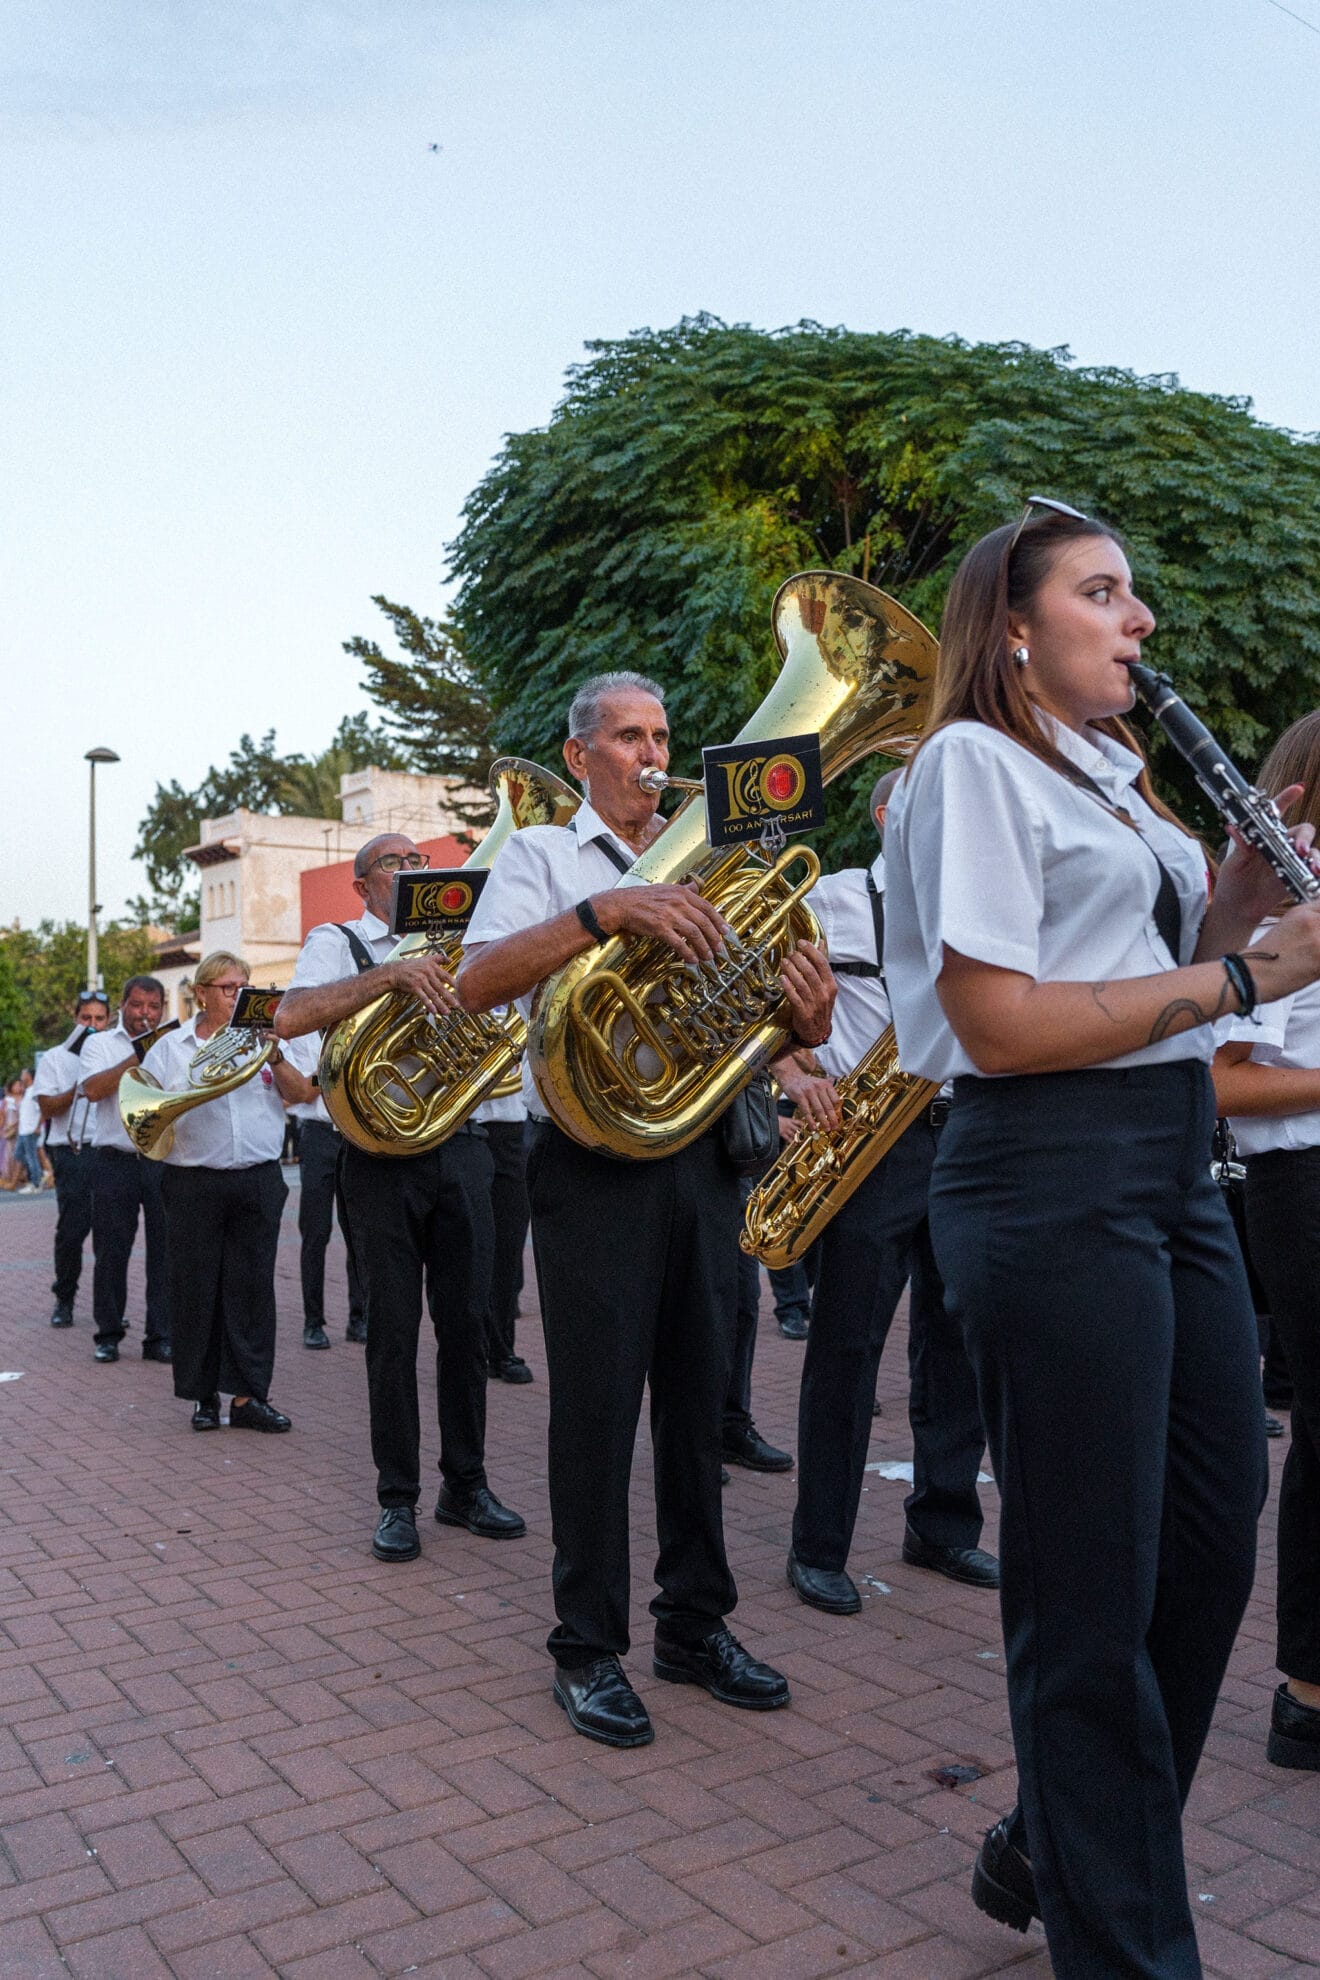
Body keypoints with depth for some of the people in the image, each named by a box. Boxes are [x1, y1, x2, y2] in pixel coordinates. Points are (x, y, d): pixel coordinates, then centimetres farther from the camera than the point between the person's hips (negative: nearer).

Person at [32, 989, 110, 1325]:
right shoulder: (56, 1058, 9)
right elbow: (48, 1108, 0)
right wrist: (79, 1089, -13)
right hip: (73, 1153, -1)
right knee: (71, 1230, -2)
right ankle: (64, 1300, 15)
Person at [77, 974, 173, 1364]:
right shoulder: (100, 1044, 9)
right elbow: (92, 1089, -9)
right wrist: (136, 1057, -11)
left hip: (165, 1160, 1)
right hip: (115, 1161, -1)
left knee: (164, 1250, 0)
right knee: (110, 1252, 4)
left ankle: (161, 1337, 6)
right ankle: (108, 1334, 16)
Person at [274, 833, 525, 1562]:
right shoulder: (339, 942, 5)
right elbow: (290, 1018, -15)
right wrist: (389, 974, -25)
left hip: (459, 1144, 4)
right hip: (384, 1153, -3)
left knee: (466, 1322, 6)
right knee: (394, 1329, 1)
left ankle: (465, 1485, 18)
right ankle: (397, 1499, 12)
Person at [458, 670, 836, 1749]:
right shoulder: (544, 854, 5)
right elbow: (477, 981, -14)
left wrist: (807, 1018, -11)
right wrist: (604, 912, -27)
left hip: (702, 1159, 5)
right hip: (595, 1164, -4)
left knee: (700, 1396, 11)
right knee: (599, 1405, 1)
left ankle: (696, 1622, 26)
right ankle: (589, 1648, 16)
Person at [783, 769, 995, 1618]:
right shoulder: (839, 898, 2)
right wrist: (795, 1071, -16)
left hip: (967, 1139, 5)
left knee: (961, 1342, 11)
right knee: (848, 1346, -1)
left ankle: (944, 1526, 27)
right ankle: (820, 1548, 11)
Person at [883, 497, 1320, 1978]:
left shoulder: (1111, 779, 21)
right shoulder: (976, 760, -7)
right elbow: (1001, 1025, -17)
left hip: (1171, 1170, 10)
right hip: (1049, 1182, -9)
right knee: (1092, 1595, 1)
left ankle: (1052, 1847, 37)